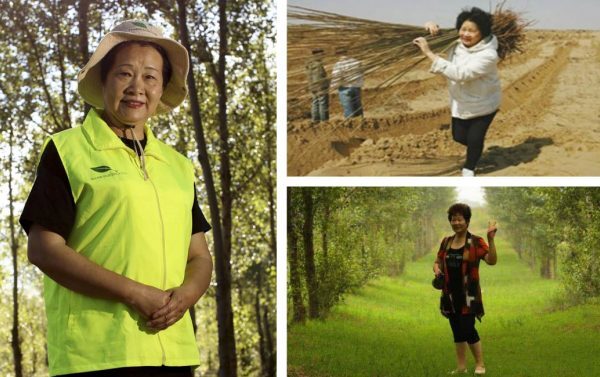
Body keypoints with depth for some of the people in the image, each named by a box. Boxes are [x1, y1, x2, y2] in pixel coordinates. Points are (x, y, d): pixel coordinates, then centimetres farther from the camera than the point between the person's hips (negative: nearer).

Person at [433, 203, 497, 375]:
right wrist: (437, 269, -6)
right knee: (457, 331, 10)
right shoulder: (446, 242, 9)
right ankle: (461, 366, 19)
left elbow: (492, 261, -17)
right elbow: (438, 262, 17)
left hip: (468, 294, -5)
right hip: (451, 294, 5)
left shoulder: (476, 242, -6)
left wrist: (491, 239, -28)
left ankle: (480, 364, 7)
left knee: (468, 329, -10)